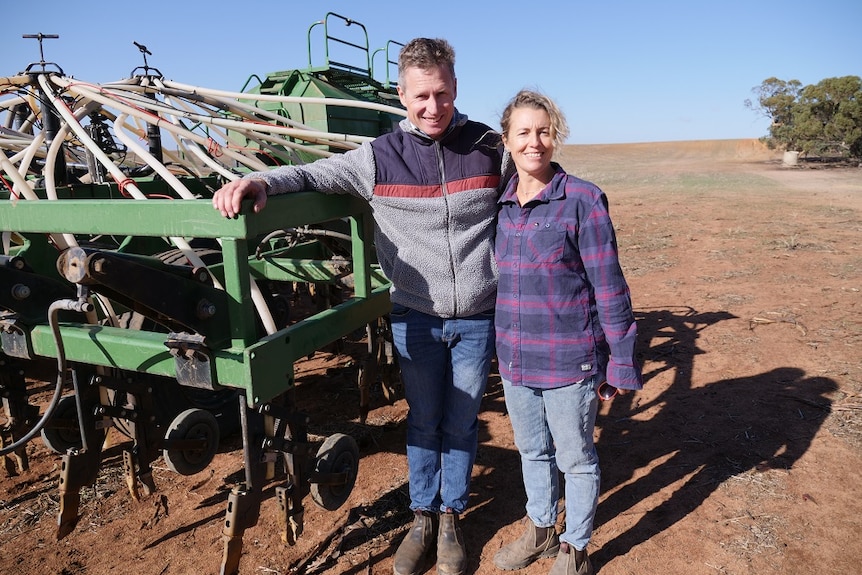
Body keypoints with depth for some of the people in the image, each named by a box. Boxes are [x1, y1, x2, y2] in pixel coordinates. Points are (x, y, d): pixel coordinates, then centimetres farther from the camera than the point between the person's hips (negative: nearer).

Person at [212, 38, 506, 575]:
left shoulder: (490, 148, -3)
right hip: (417, 318, 0)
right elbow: (313, 173, -1)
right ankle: (422, 516, 36)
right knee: (424, 420, 14)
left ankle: (452, 517, 36)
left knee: (462, 420, 14)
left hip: (478, 318, 0)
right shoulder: (380, 157, -5)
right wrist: (261, 181, -22)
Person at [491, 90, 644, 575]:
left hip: (569, 362, -5)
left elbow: (609, 286, -11)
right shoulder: (501, 205, 3)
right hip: (514, 359, 5)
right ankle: (540, 530, 46)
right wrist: (503, 345, 15)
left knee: (576, 458, 14)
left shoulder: (583, 200, -12)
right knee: (532, 451, 22)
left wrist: (621, 360, -10)